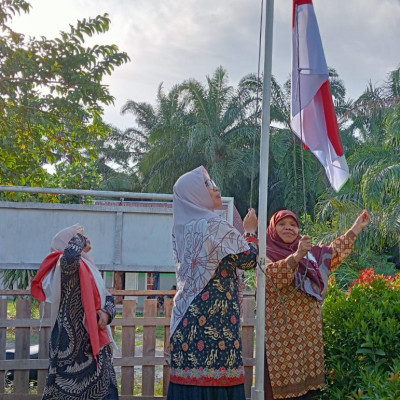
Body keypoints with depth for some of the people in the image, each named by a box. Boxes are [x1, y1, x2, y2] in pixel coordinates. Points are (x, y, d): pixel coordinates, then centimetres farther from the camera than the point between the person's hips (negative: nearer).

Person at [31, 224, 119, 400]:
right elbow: (70, 255, -35)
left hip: (94, 339, 9)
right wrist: (79, 237, -13)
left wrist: (106, 312, -4)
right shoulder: (66, 264, -9)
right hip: (74, 339, -9)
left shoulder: (88, 267, 18)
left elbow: (107, 296, 19)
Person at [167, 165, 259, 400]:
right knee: (216, 376, -4)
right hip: (215, 314, -8)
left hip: (189, 313, 8)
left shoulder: (184, 227, 14)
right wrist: (251, 231, 10)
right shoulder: (213, 225, -11)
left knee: (191, 375, 8)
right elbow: (249, 259, -6)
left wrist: (242, 232, 25)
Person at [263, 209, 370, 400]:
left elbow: (334, 251, 27)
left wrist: (357, 227, 25)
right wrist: (297, 256, -36)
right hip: (281, 331, -6)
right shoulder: (266, 254, -3)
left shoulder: (310, 253, 17)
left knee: (306, 385, 6)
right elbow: (273, 275, -22)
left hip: (309, 329, 6)